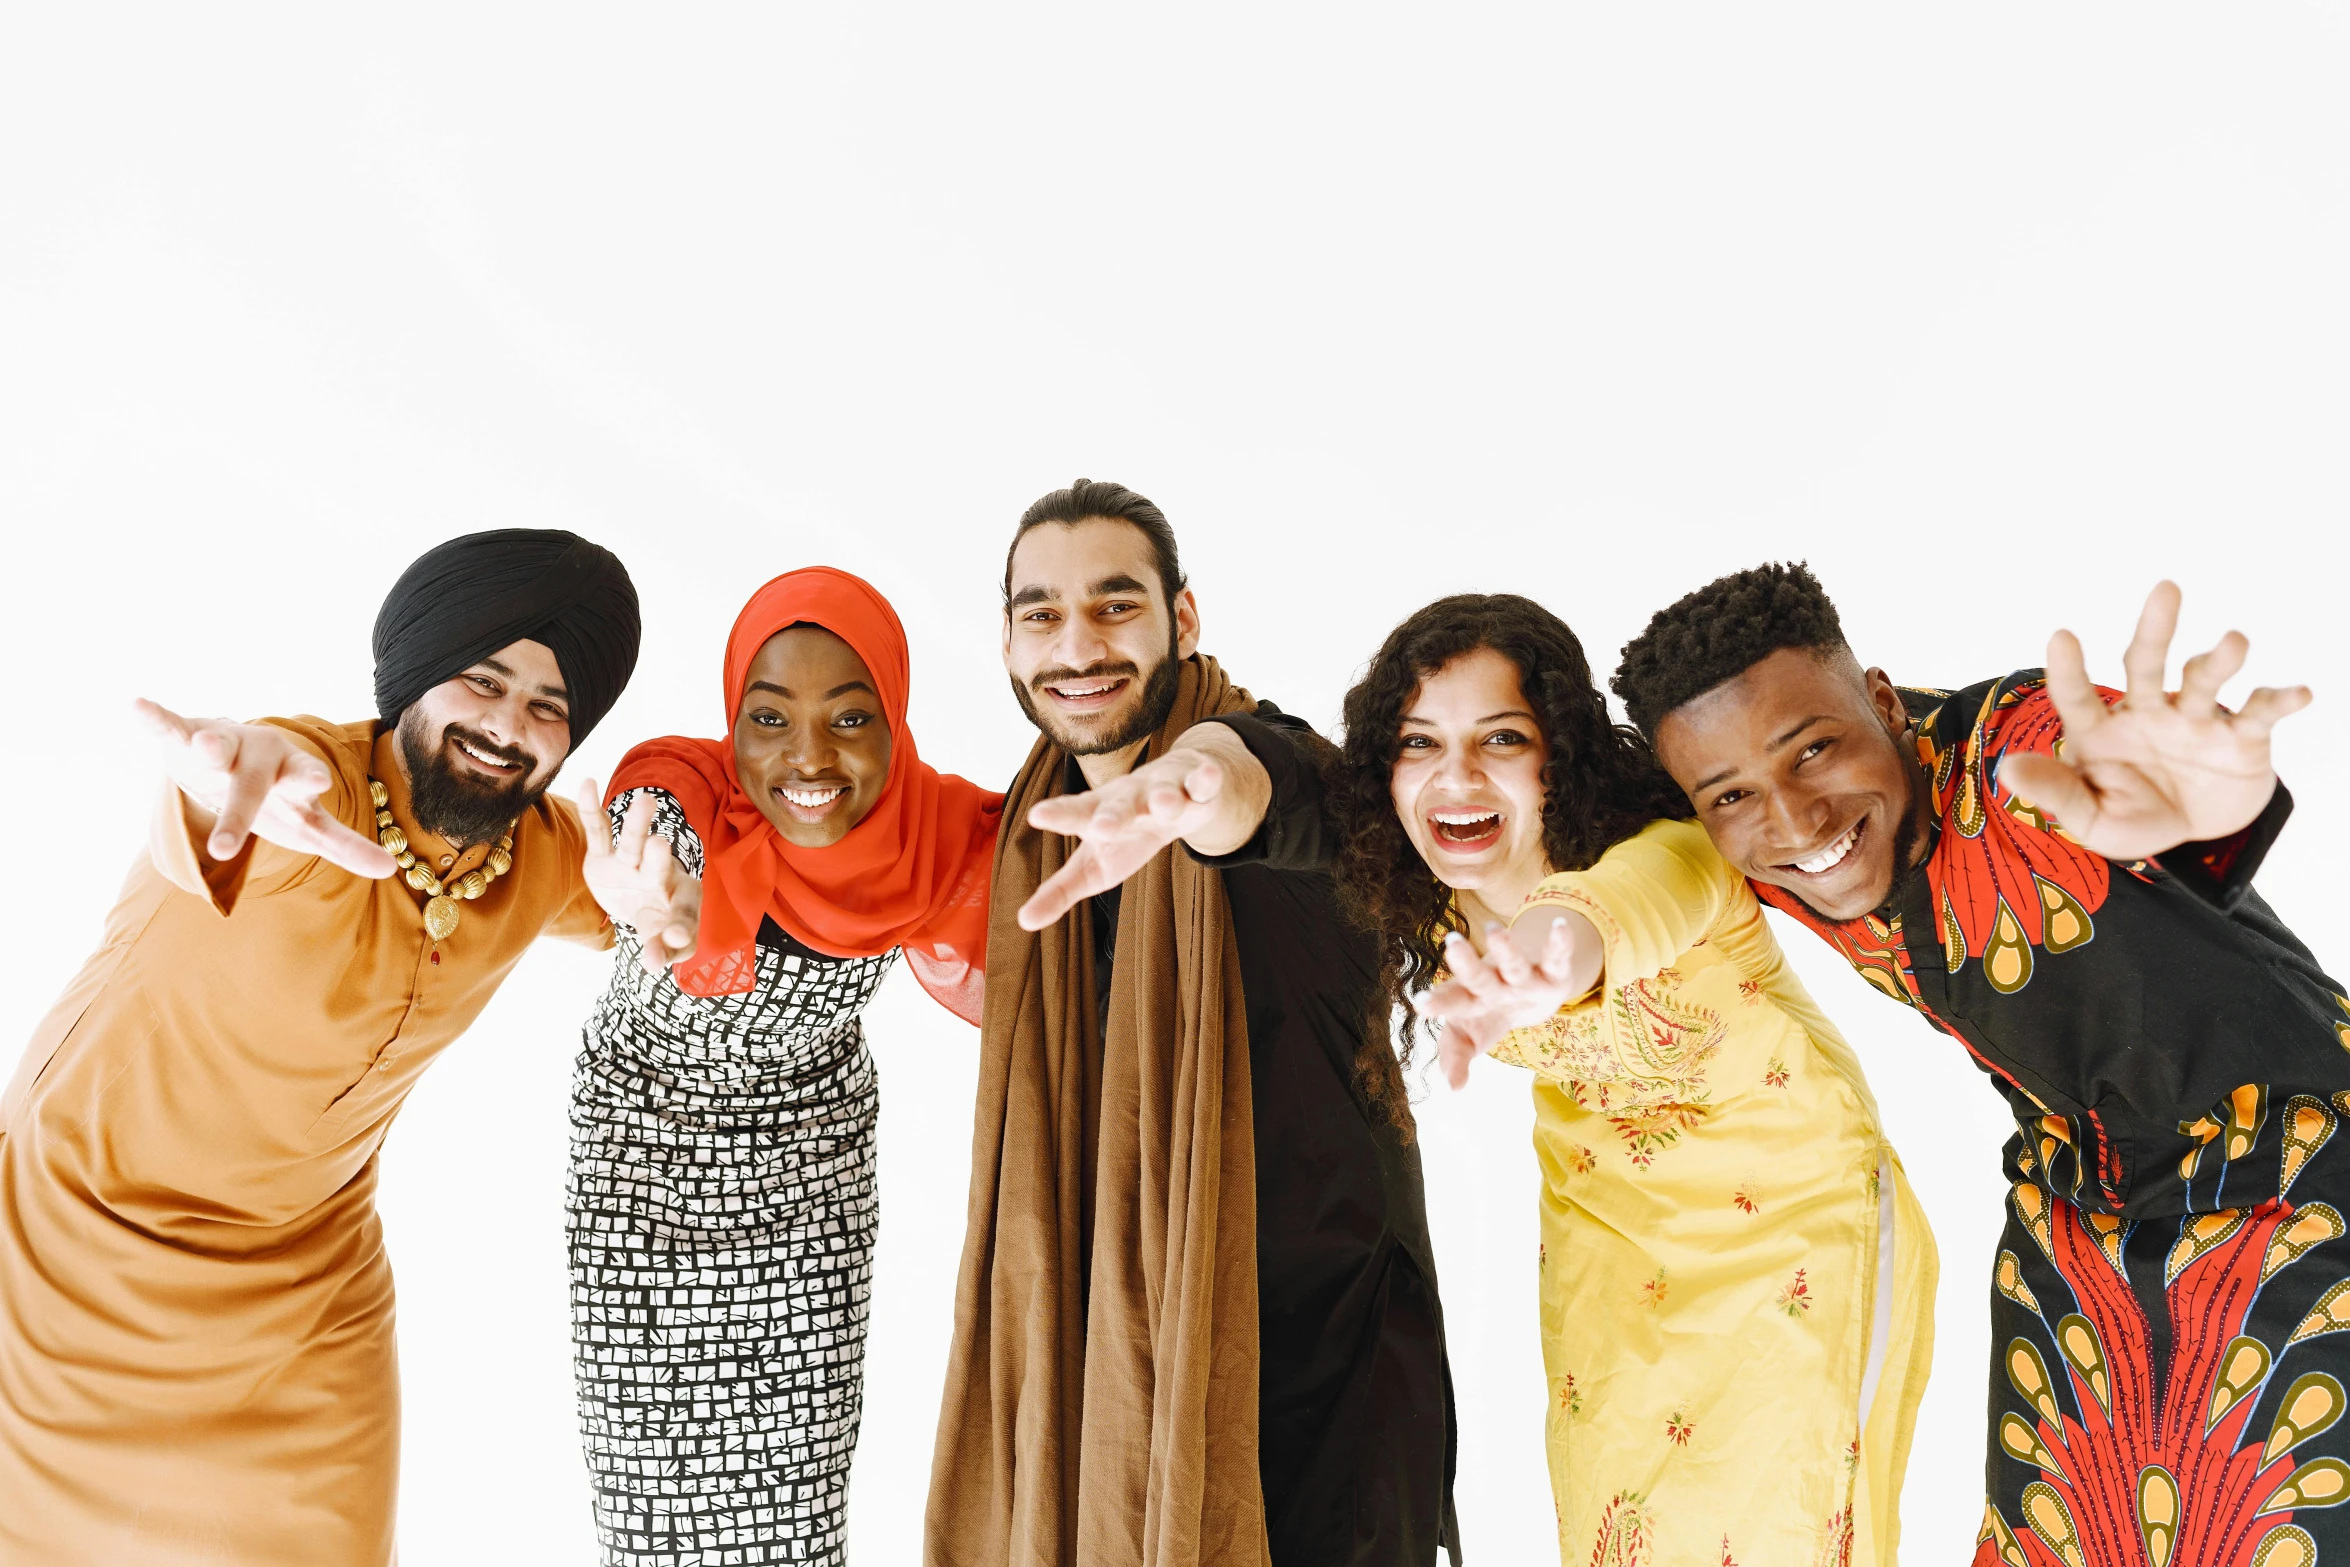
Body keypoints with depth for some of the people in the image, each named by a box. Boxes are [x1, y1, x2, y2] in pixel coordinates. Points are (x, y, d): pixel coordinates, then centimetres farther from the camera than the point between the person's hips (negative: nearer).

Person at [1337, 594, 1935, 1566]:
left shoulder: (1662, 854, -33)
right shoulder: (1432, 914, -14)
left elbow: (1615, 905, -59)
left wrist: (1559, 943, -79)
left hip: (1793, 1224, -5)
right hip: (1610, 1247, 5)